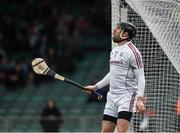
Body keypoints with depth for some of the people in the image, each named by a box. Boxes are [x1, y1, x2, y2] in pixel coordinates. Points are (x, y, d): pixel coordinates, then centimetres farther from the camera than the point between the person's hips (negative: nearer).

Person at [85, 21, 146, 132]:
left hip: (127, 96, -8)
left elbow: (141, 77, -13)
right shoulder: (114, 51, 17)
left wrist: (139, 99, -23)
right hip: (112, 97, 8)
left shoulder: (132, 52, -10)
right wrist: (96, 86, 33)